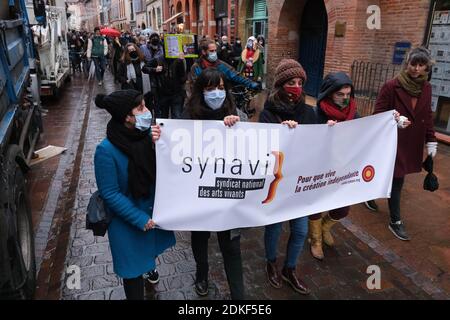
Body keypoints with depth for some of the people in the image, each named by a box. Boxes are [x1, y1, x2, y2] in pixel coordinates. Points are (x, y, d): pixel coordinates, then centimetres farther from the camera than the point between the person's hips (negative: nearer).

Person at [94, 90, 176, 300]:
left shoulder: (147, 134, -13)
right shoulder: (106, 150, -26)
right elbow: (110, 194, -20)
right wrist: (140, 219, -19)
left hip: (155, 209, 6)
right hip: (128, 220, -5)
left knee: (152, 249, 32)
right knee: (134, 268, 12)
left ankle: (149, 265, 65)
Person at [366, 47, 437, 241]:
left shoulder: (426, 88, 6)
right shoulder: (392, 86, -13)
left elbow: (427, 116, 11)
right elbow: (378, 114, -11)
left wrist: (431, 141, 9)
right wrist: (395, 120, -28)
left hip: (412, 144, 6)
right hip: (393, 142, -6)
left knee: (396, 179, 13)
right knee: (397, 181, 0)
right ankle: (395, 221, 15)